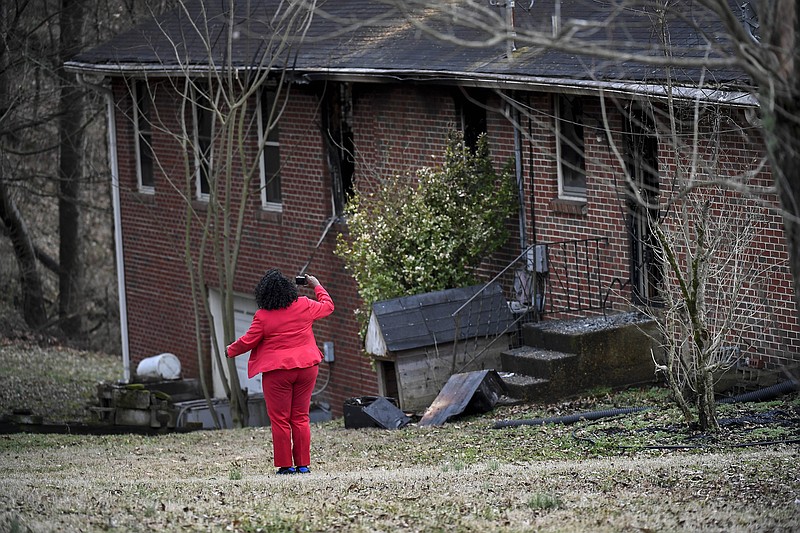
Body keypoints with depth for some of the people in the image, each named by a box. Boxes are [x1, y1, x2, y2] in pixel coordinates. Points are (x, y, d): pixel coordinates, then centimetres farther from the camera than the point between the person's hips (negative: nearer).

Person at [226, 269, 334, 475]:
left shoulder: (263, 316, -9)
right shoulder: (304, 306, 0)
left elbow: (248, 341, -2)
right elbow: (327, 306, 18)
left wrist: (231, 350, 18)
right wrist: (317, 286, 33)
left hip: (277, 371, -4)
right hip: (306, 368, 4)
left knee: (280, 420, 4)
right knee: (300, 418, 9)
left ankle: (286, 465, 4)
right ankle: (303, 464, 8)